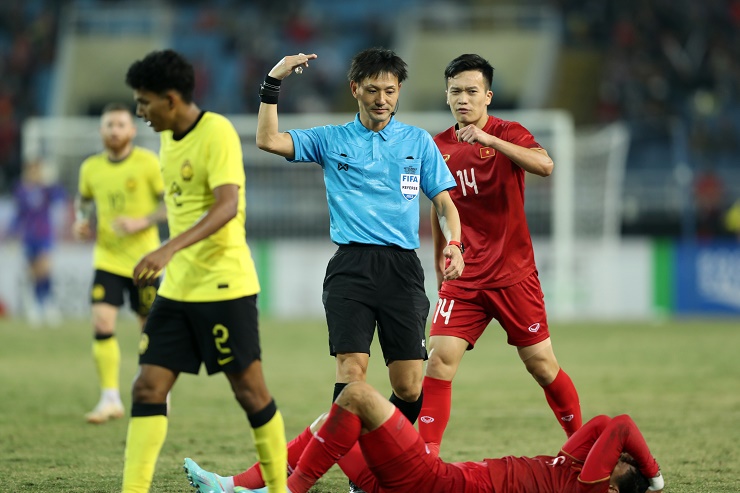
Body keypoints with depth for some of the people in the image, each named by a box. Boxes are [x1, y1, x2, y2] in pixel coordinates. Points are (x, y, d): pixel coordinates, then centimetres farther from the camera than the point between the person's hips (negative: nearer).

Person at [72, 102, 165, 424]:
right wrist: (80, 220, 2)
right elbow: (83, 199, 23)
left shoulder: (147, 162, -9)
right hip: (106, 258, 2)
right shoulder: (91, 168, 3)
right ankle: (110, 399, -8)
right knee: (102, 323, -13)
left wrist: (142, 222, -19)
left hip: (142, 258, -2)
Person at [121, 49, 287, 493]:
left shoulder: (217, 133, -15)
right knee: (148, 387, -1)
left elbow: (227, 206, -26)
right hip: (177, 288, 8)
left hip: (224, 285, -8)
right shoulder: (169, 137, 12)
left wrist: (169, 250, -36)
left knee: (250, 390, 1)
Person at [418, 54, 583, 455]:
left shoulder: (508, 134, -6)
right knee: (439, 359, -11)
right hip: (463, 281, 3)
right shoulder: (438, 147, 7)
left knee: (540, 362, 2)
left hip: (514, 276, -3)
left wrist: (490, 140, -37)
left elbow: (545, 165, -28)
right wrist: (440, 265, 22)